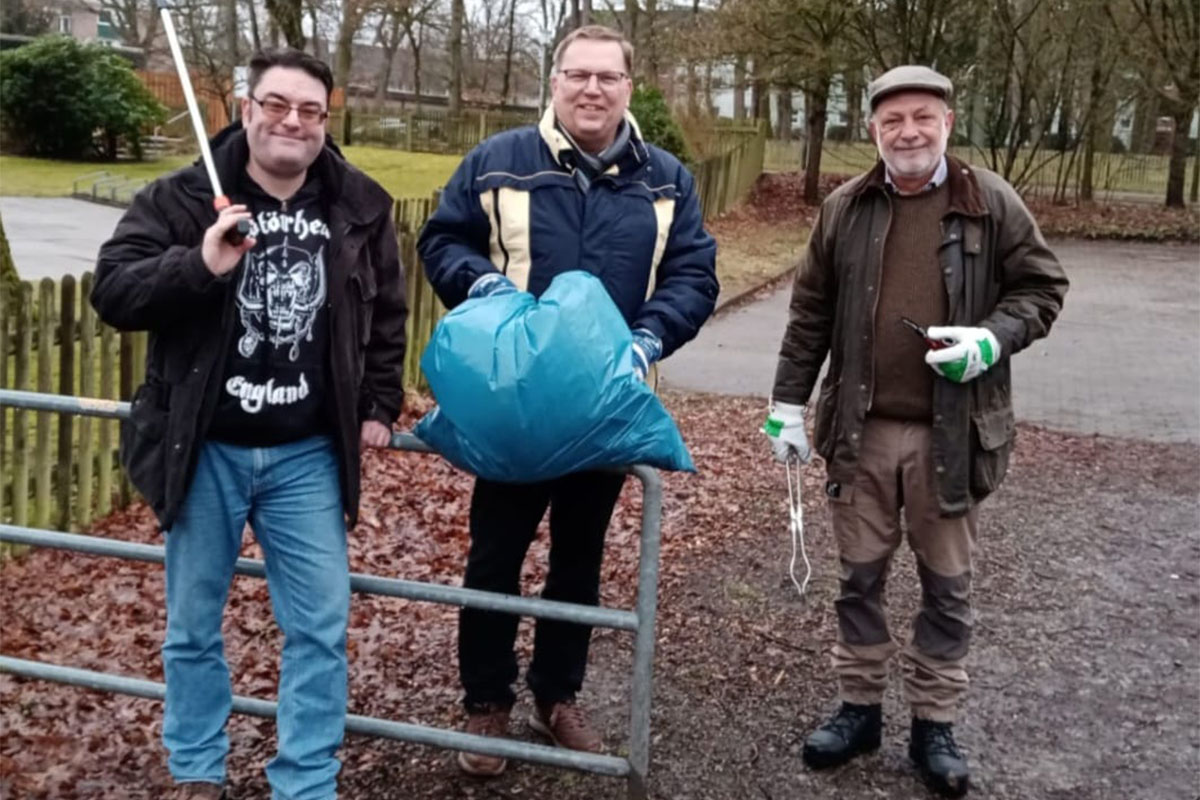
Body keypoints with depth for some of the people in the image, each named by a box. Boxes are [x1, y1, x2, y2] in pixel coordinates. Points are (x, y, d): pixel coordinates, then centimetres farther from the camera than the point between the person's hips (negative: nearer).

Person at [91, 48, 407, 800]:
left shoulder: (360, 206, 3)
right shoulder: (181, 196, -4)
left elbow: (388, 314, 14)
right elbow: (112, 291, -11)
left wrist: (379, 405, 8)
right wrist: (198, 265, -27)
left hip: (307, 455, 1)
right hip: (205, 452, -1)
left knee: (321, 627, 1)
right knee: (192, 626, 11)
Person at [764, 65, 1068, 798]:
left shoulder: (993, 203, -2)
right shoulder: (845, 209, 4)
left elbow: (1043, 287, 3)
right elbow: (811, 312, 8)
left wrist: (992, 338, -16)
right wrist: (788, 402, 5)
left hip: (955, 434, -1)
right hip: (861, 430, 2)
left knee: (947, 586, 9)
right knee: (861, 577, 12)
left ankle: (935, 724, 24)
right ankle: (860, 708, 28)